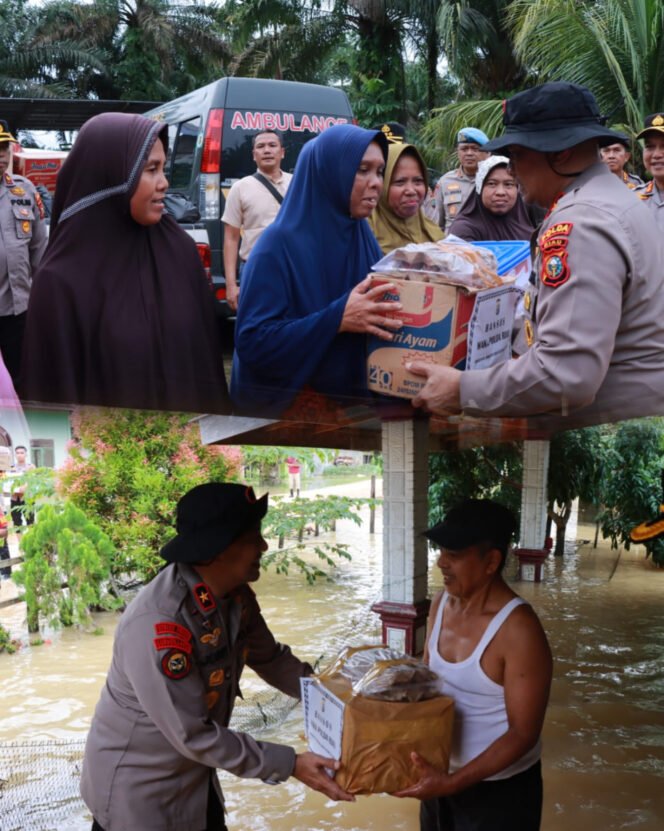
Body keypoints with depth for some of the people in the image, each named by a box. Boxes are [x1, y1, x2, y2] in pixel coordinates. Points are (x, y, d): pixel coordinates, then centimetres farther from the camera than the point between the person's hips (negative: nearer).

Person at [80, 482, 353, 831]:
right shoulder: (156, 623, -33)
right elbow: (192, 734, -29)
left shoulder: (237, 596, -8)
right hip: (137, 787, -7)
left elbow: (270, 658, 10)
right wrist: (289, 765, -26)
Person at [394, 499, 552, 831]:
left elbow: (523, 733, -23)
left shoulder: (518, 630, -25)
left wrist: (453, 782, -28)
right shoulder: (441, 603, -3)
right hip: (441, 774, 6)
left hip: (499, 789, -6)